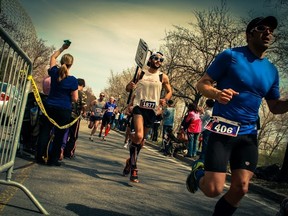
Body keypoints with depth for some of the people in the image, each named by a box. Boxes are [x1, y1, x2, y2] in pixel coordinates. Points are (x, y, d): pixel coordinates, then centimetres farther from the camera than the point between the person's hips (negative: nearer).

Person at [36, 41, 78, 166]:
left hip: (49, 107, 3)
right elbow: (75, 99, -9)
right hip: (64, 110, -3)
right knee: (59, 135, 5)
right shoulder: (73, 80, -12)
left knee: (44, 131, 9)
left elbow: (52, 57, 19)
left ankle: (39, 157, 10)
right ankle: (53, 159, 9)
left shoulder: (54, 73, -1)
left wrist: (62, 48, 22)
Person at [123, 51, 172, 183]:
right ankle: (133, 167, -11)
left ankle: (131, 160, 34)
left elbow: (169, 91, 16)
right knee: (138, 136, -23)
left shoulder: (163, 77, 7)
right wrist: (130, 86, -14)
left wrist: (165, 100, -6)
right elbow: (128, 88, 11)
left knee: (142, 139, 11)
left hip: (152, 110, 3)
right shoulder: (140, 73, 6)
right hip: (139, 107, -2)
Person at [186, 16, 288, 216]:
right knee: (214, 189, -8)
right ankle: (198, 172, 26)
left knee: (241, 188, -1)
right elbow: (202, 84, -5)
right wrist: (217, 93, -27)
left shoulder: (272, 70, 10)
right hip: (223, 130, -5)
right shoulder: (231, 56, -5)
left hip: (248, 134, 5)